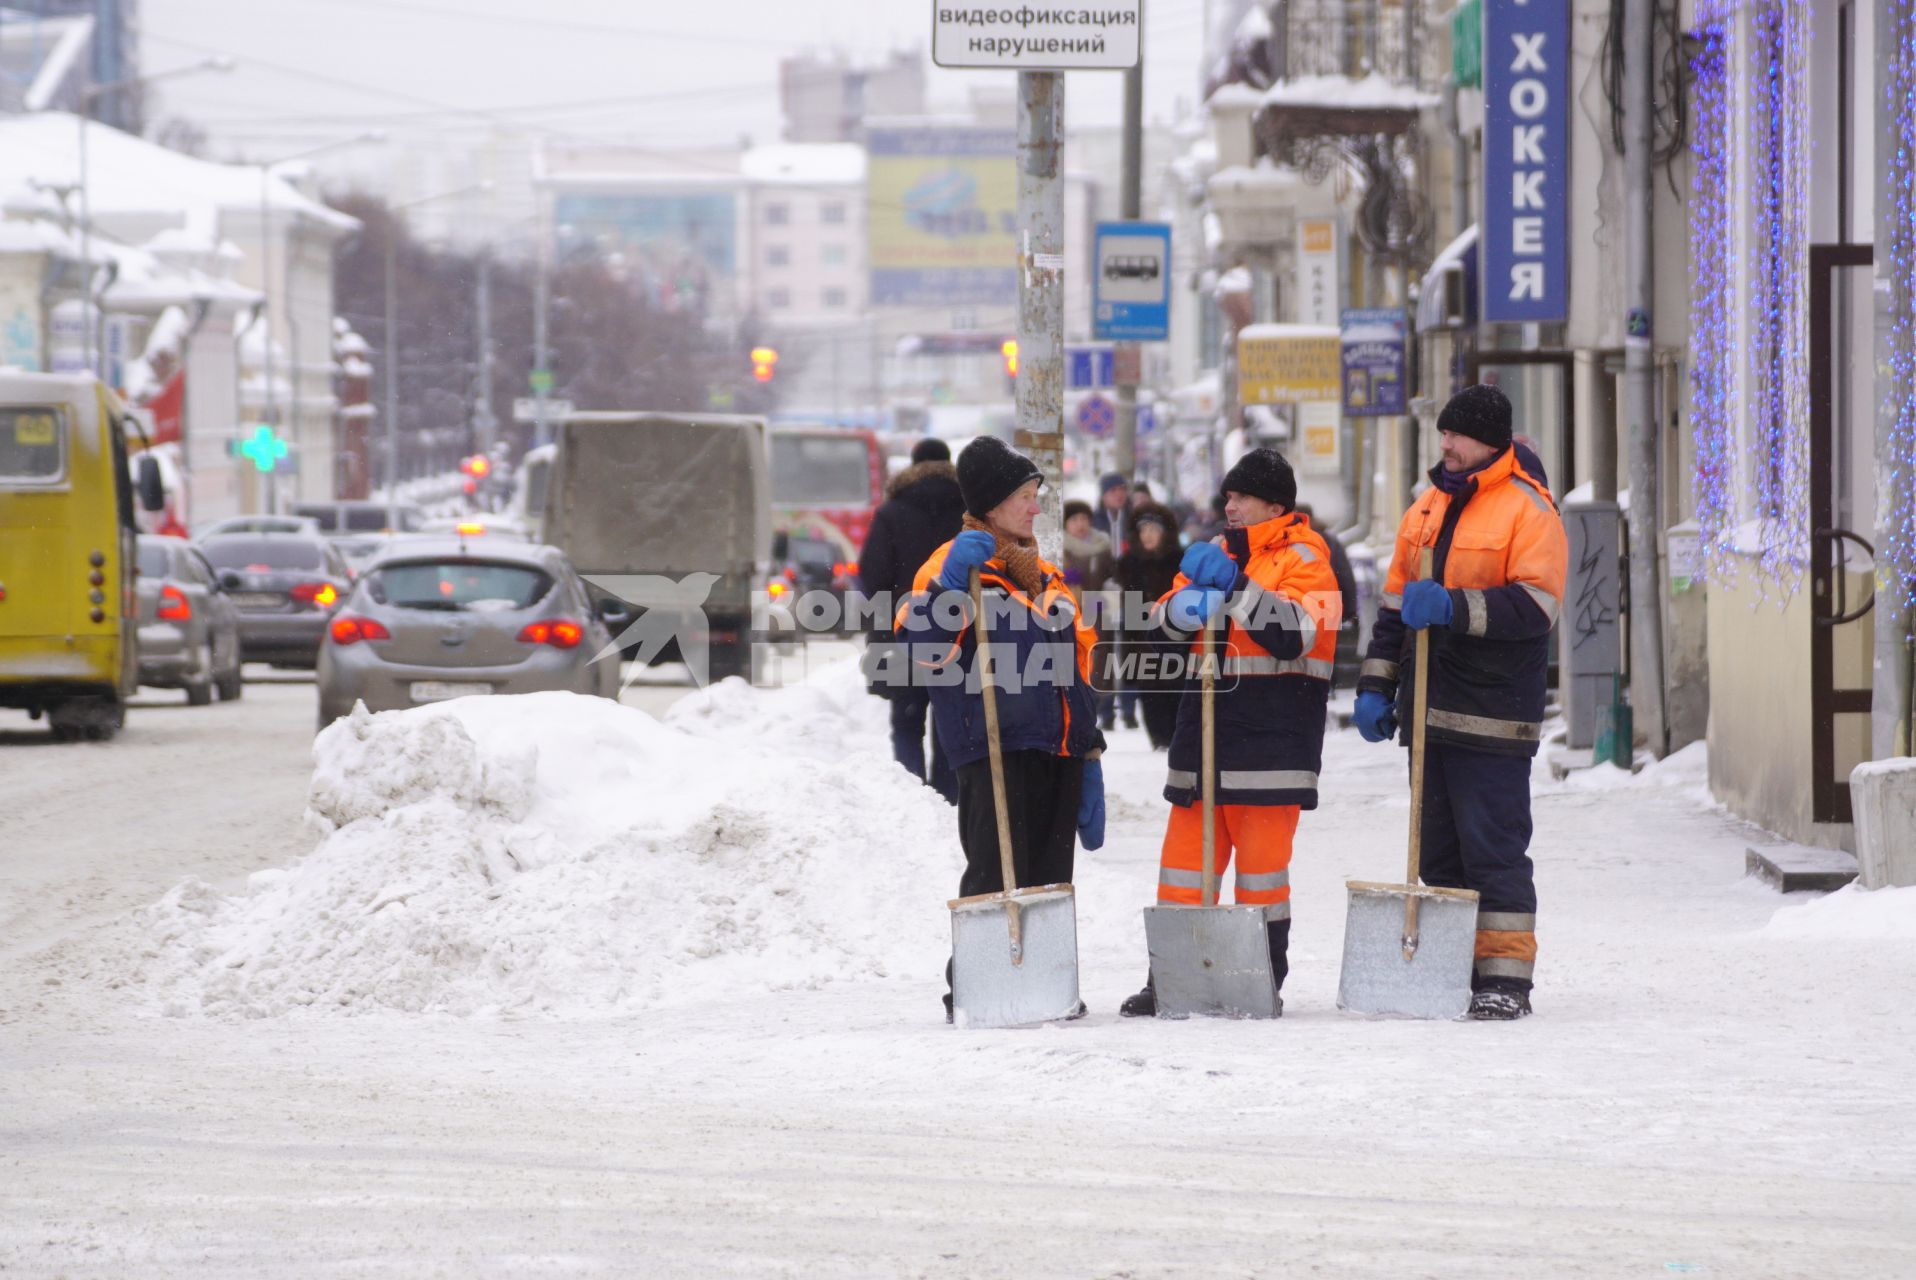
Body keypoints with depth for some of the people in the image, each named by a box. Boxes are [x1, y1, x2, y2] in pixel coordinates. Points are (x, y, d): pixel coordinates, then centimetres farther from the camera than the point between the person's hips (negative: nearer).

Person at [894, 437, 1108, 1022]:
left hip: (1055, 750, 7)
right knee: (995, 877, -9)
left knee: (1049, 880, 9)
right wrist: (954, 580, -29)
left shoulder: (1044, 573, 21)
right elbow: (922, 645, -18)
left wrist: (1089, 751, 21)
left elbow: (1076, 661, 25)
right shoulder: (957, 563, -3)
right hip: (994, 749, -7)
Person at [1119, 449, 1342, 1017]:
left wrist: (1235, 589, -24)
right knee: (1186, 853, 7)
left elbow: (1296, 633, -18)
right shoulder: (1217, 554, 17)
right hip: (1206, 732, 6)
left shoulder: (1303, 560, -3)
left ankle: (1264, 979, 7)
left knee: (1263, 861, -2)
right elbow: (1166, 623, 8)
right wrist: (1188, 603, -15)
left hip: (1271, 739, -6)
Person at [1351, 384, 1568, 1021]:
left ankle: (1505, 975, -4)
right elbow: (1395, 603, 21)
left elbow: (1535, 606, -16)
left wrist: (1454, 608, -25)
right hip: (1428, 707, 7)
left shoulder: (1529, 509, -5)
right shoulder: (1428, 507, 17)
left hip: (1492, 714, -7)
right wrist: (1375, 686, 15)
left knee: (1494, 846, -7)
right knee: (1439, 848, 10)